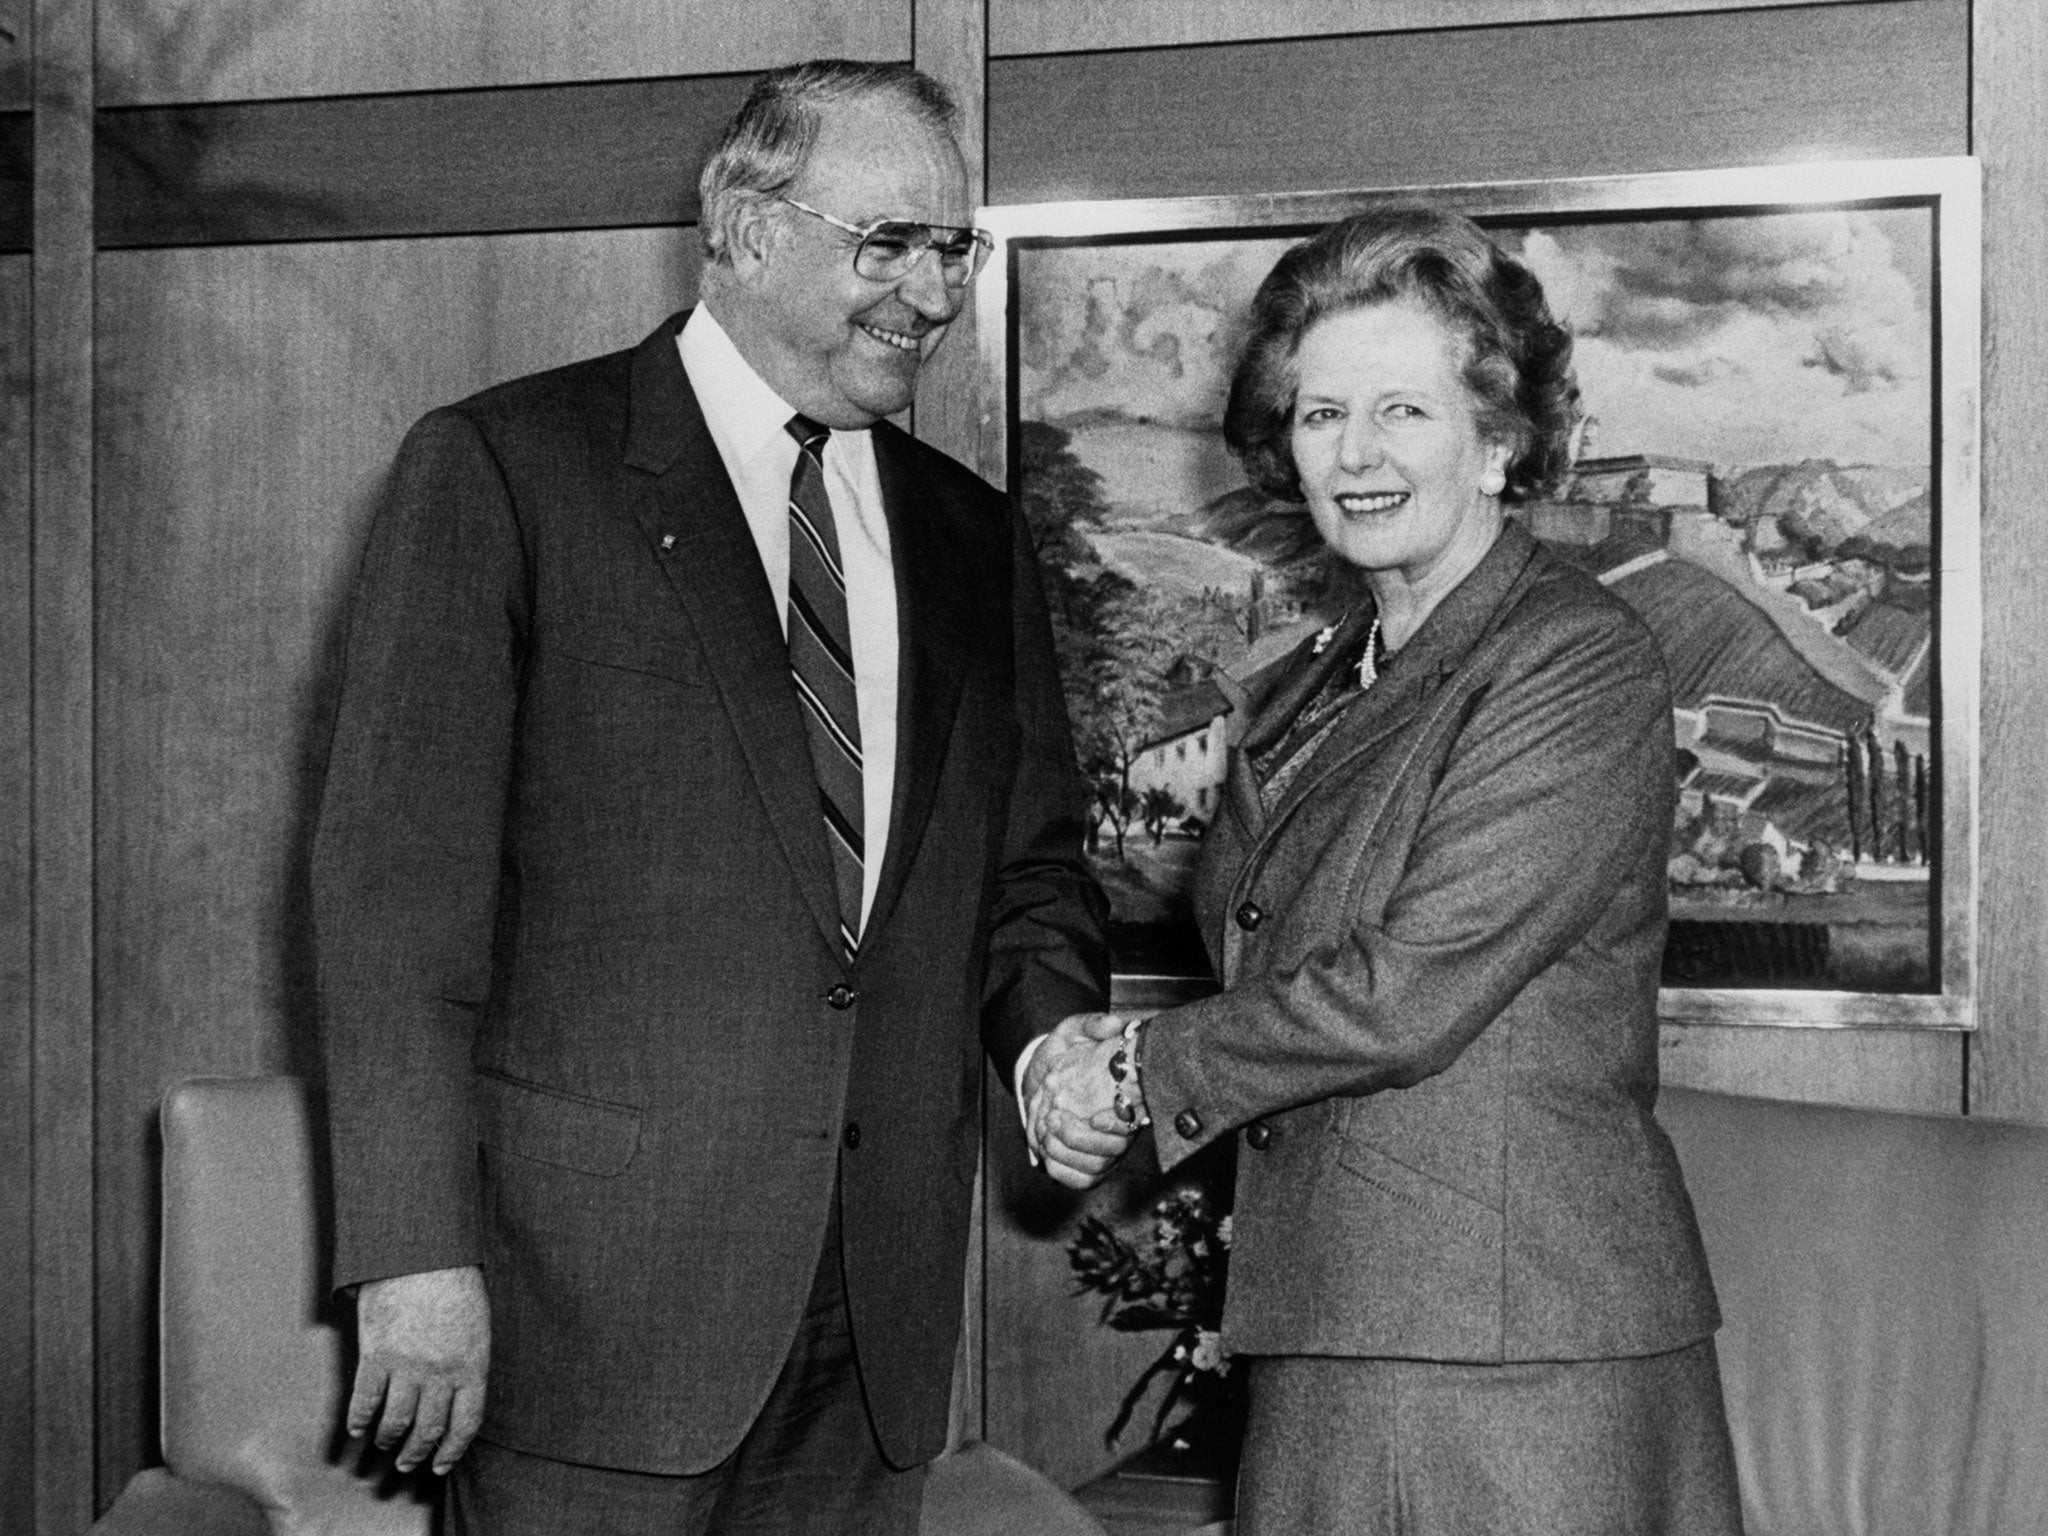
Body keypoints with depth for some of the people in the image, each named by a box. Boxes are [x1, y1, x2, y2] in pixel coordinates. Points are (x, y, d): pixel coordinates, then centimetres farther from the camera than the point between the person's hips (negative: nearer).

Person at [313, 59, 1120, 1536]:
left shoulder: (969, 533, 13)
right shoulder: (502, 469, -4)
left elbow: (1030, 863, 19)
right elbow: (396, 875, -9)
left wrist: (1057, 1036, -3)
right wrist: (417, 1252, -15)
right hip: (599, 1284, -4)